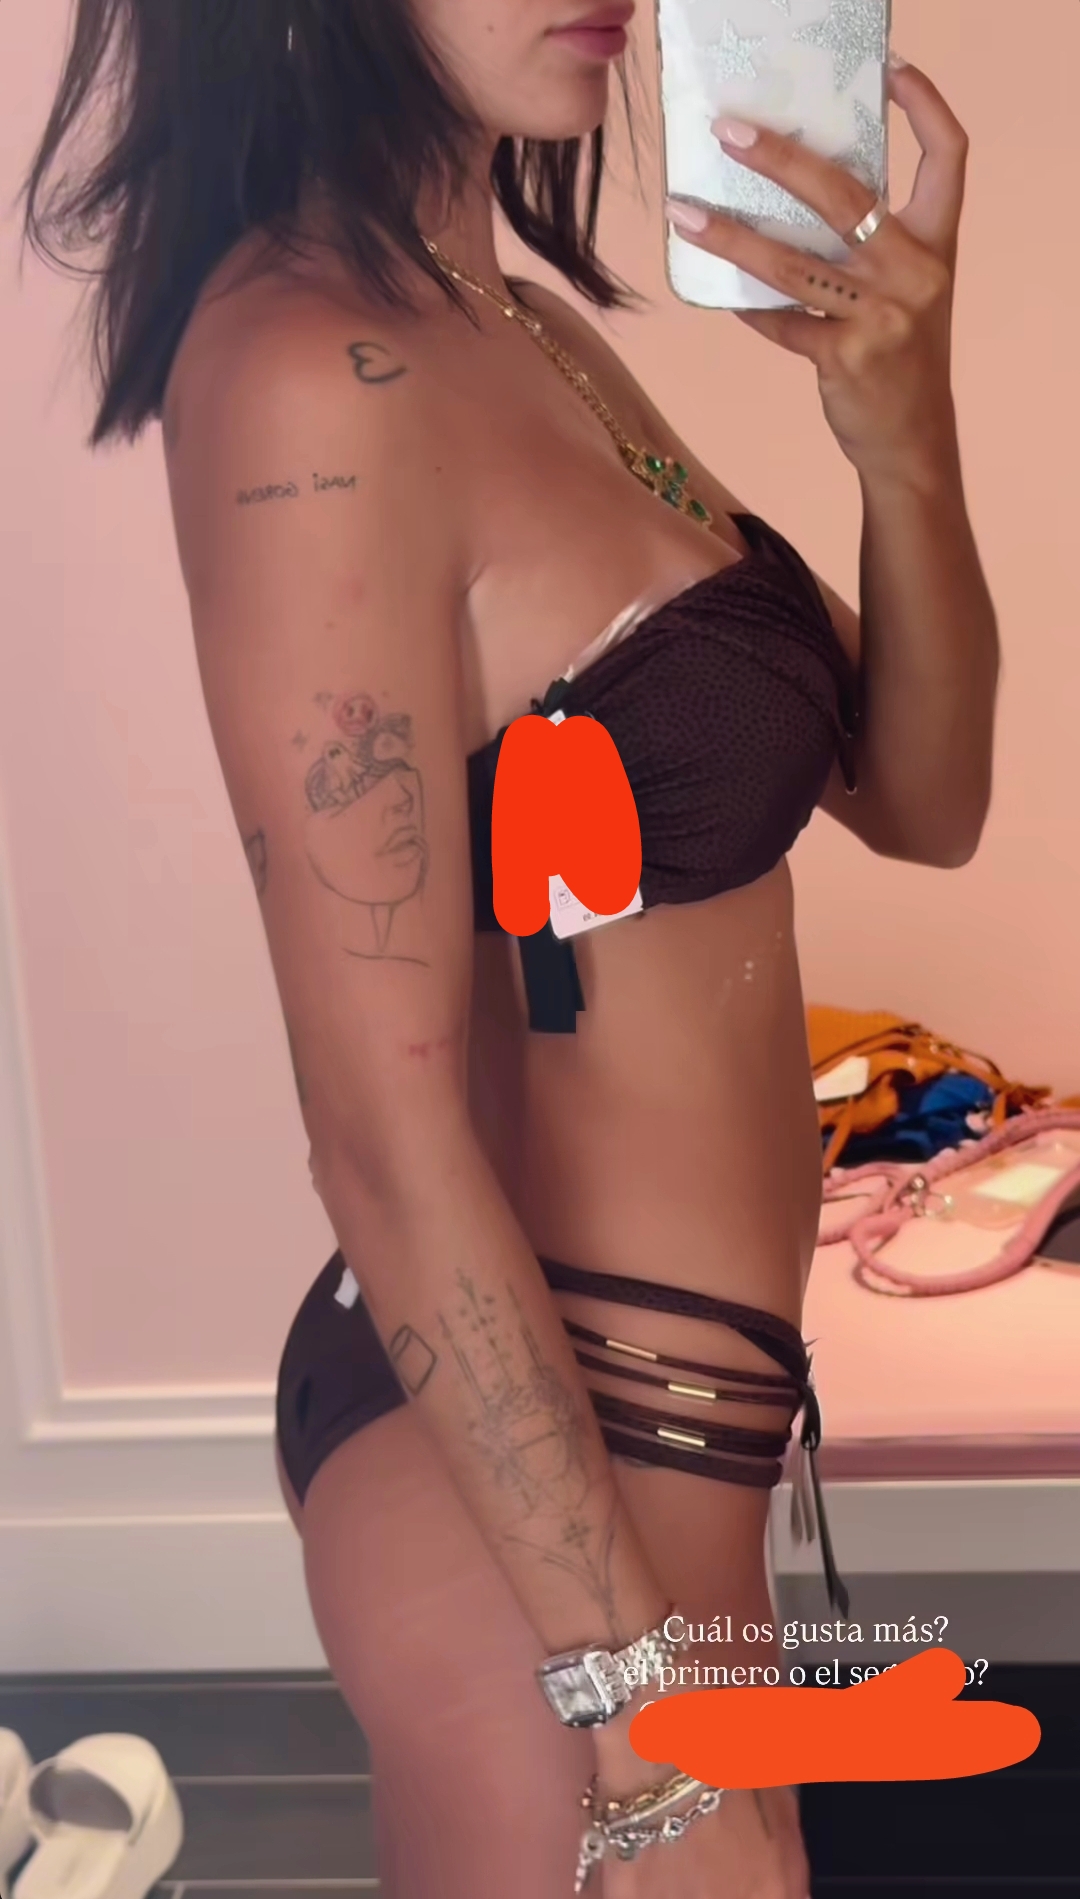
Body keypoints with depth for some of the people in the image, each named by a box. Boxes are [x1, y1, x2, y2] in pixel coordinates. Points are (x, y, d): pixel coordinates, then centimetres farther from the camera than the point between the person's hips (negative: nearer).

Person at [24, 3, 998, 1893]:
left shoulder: (536, 337, 6)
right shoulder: (307, 368, -20)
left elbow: (918, 801, 5)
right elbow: (386, 1129, -23)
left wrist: (904, 433, -12)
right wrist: (645, 1711, -19)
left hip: (613, 1403, 8)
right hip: (523, 1455, -8)